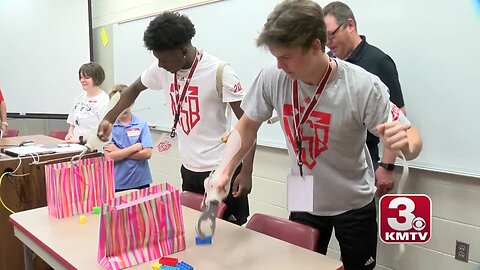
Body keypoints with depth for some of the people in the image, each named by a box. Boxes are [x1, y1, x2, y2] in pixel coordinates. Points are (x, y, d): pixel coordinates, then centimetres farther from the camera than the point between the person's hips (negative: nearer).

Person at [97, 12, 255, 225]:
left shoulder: (219, 72, -19)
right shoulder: (162, 69, -2)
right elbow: (133, 90, 18)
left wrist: (246, 172, -20)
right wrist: (108, 119, 11)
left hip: (222, 170, -6)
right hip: (189, 168, 6)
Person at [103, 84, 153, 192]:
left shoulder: (142, 124, -2)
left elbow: (147, 153, -10)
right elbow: (110, 157, -10)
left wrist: (119, 152, -10)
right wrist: (136, 147, -12)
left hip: (141, 182, 0)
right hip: (117, 184, 0)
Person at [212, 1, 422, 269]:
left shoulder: (364, 87, -26)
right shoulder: (272, 79, -18)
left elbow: (413, 138, -17)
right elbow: (248, 126, -2)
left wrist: (404, 144, -41)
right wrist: (225, 171, -12)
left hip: (354, 203, -2)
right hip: (303, 202, 3)